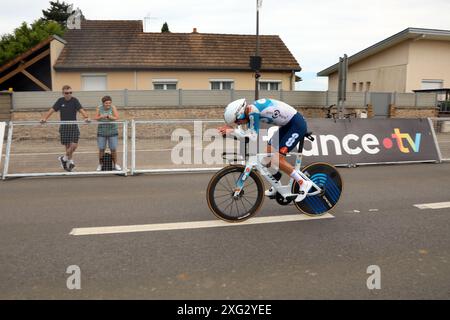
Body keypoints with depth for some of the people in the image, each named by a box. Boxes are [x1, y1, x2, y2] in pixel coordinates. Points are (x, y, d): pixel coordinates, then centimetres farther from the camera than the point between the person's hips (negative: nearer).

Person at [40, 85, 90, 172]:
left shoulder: (74, 100, -2)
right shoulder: (60, 101, 4)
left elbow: (81, 110, -15)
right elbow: (52, 110, 2)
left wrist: (86, 117, -34)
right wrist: (44, 118, -12)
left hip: (74, 126, -1)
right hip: (64, 126, 1)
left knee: (74, 145, -8)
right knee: (68, 146, 2)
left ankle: (64, 158, 14)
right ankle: (70, 161, 18)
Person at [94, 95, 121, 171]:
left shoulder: (113, 107, -6)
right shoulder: (99, 108, 0)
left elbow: (117, 117, -14)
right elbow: (95, 118, -1)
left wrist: (110, 117, -32)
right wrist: (101, 117, -21)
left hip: (112, 131, -1)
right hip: (101, 132, 1)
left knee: (113, 149, 0)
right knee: (101, 149, 1)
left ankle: (115, 165, 15)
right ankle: (100, 165, 16)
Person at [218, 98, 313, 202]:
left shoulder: (253, 111, -24)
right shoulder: (250, 112, 3)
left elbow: (253, 137, -26)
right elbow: (247, 134, 6)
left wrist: (232, 131, -21)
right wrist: (229, 130, -5)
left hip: (297, 124, -10)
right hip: (288, 124, 10)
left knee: (276, 159, -15)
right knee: (267, 153, 9)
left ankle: (303, 183, -1)